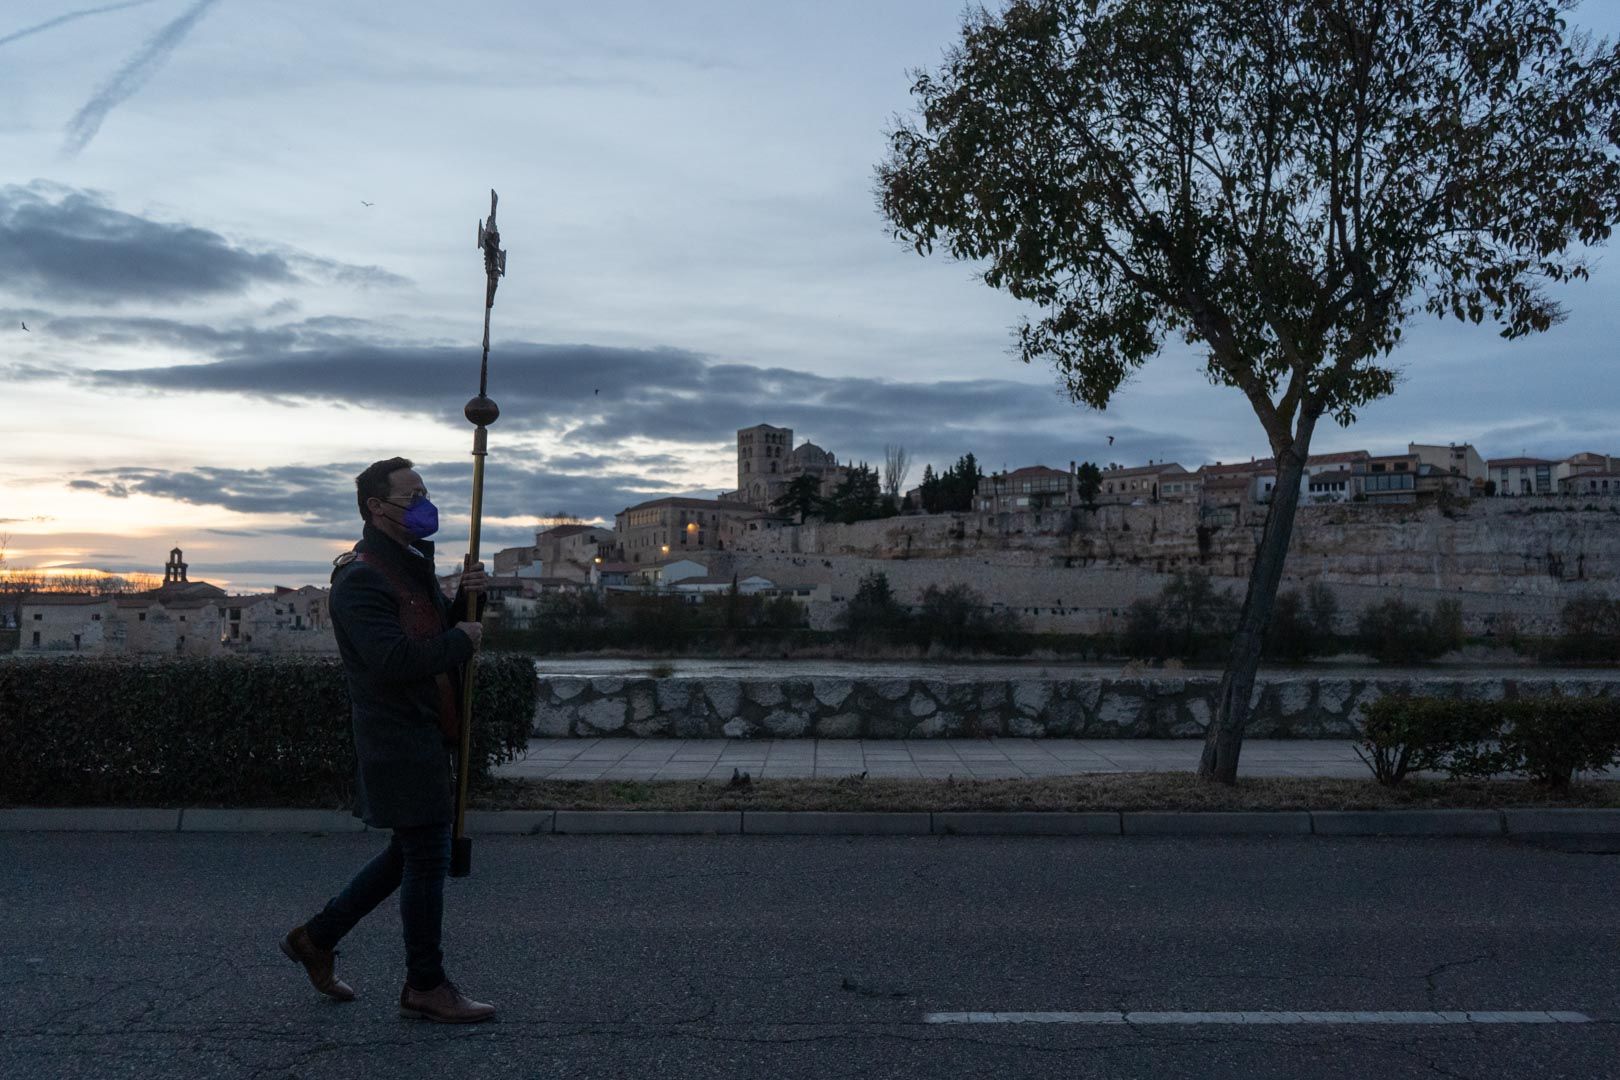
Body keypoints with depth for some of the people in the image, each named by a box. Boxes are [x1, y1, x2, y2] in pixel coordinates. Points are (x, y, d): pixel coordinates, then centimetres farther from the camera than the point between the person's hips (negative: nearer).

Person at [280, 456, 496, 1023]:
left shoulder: (412, 565, 16)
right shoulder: (361, 577, -16)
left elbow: (443, 629, 20)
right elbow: (394, 660, -28)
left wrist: (466, 598, 1)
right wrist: (461, 641, -15)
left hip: (425, 737, 10)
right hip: (399, 738, -10)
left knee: (411, 853, 18)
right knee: (427, 857, -1)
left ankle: (316, 937, 30)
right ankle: (425, 987, 13)